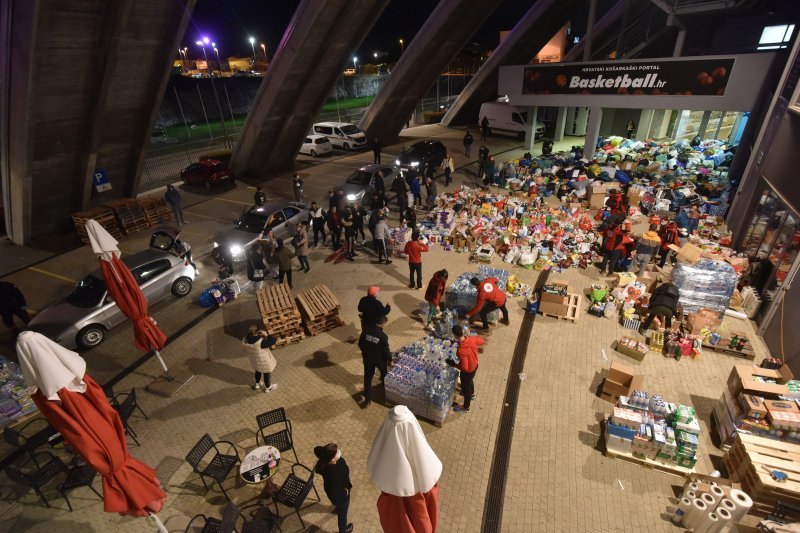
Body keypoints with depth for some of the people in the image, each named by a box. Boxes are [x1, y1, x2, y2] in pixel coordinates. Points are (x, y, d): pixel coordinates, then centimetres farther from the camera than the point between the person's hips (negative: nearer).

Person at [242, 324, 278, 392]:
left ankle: (257, 384, 55)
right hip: (264, 360, -6)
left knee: (257, 371, 33)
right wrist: (267, 335, -30)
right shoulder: (261, 341, -38)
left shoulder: (247, 339, -20)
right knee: (267, 373, 19)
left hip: (254, 359, 6)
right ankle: (268, 387, 40)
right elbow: (274, 341, -34)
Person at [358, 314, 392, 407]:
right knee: (384, 371, 30)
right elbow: (386, 350, -18)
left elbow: (360, 344, -3)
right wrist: (389, 360, 0)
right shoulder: (383, 336, -27)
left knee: (368, 378, 14)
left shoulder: (366, 330, -15)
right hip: (380, 359, -2)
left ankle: (368, 400, 16)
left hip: (367, 358, 2)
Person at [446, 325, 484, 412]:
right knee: (470, 380, 36)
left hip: (468, 371, -7)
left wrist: (453, 364, -21)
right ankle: (472, 394, 66)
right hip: (475, 366, 7)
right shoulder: (472, 339, -22)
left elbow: (464, 367, -34)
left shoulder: (461, 351, -41)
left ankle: (466, 407, 46)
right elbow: (482, 341, 1)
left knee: (465, 387, 20)